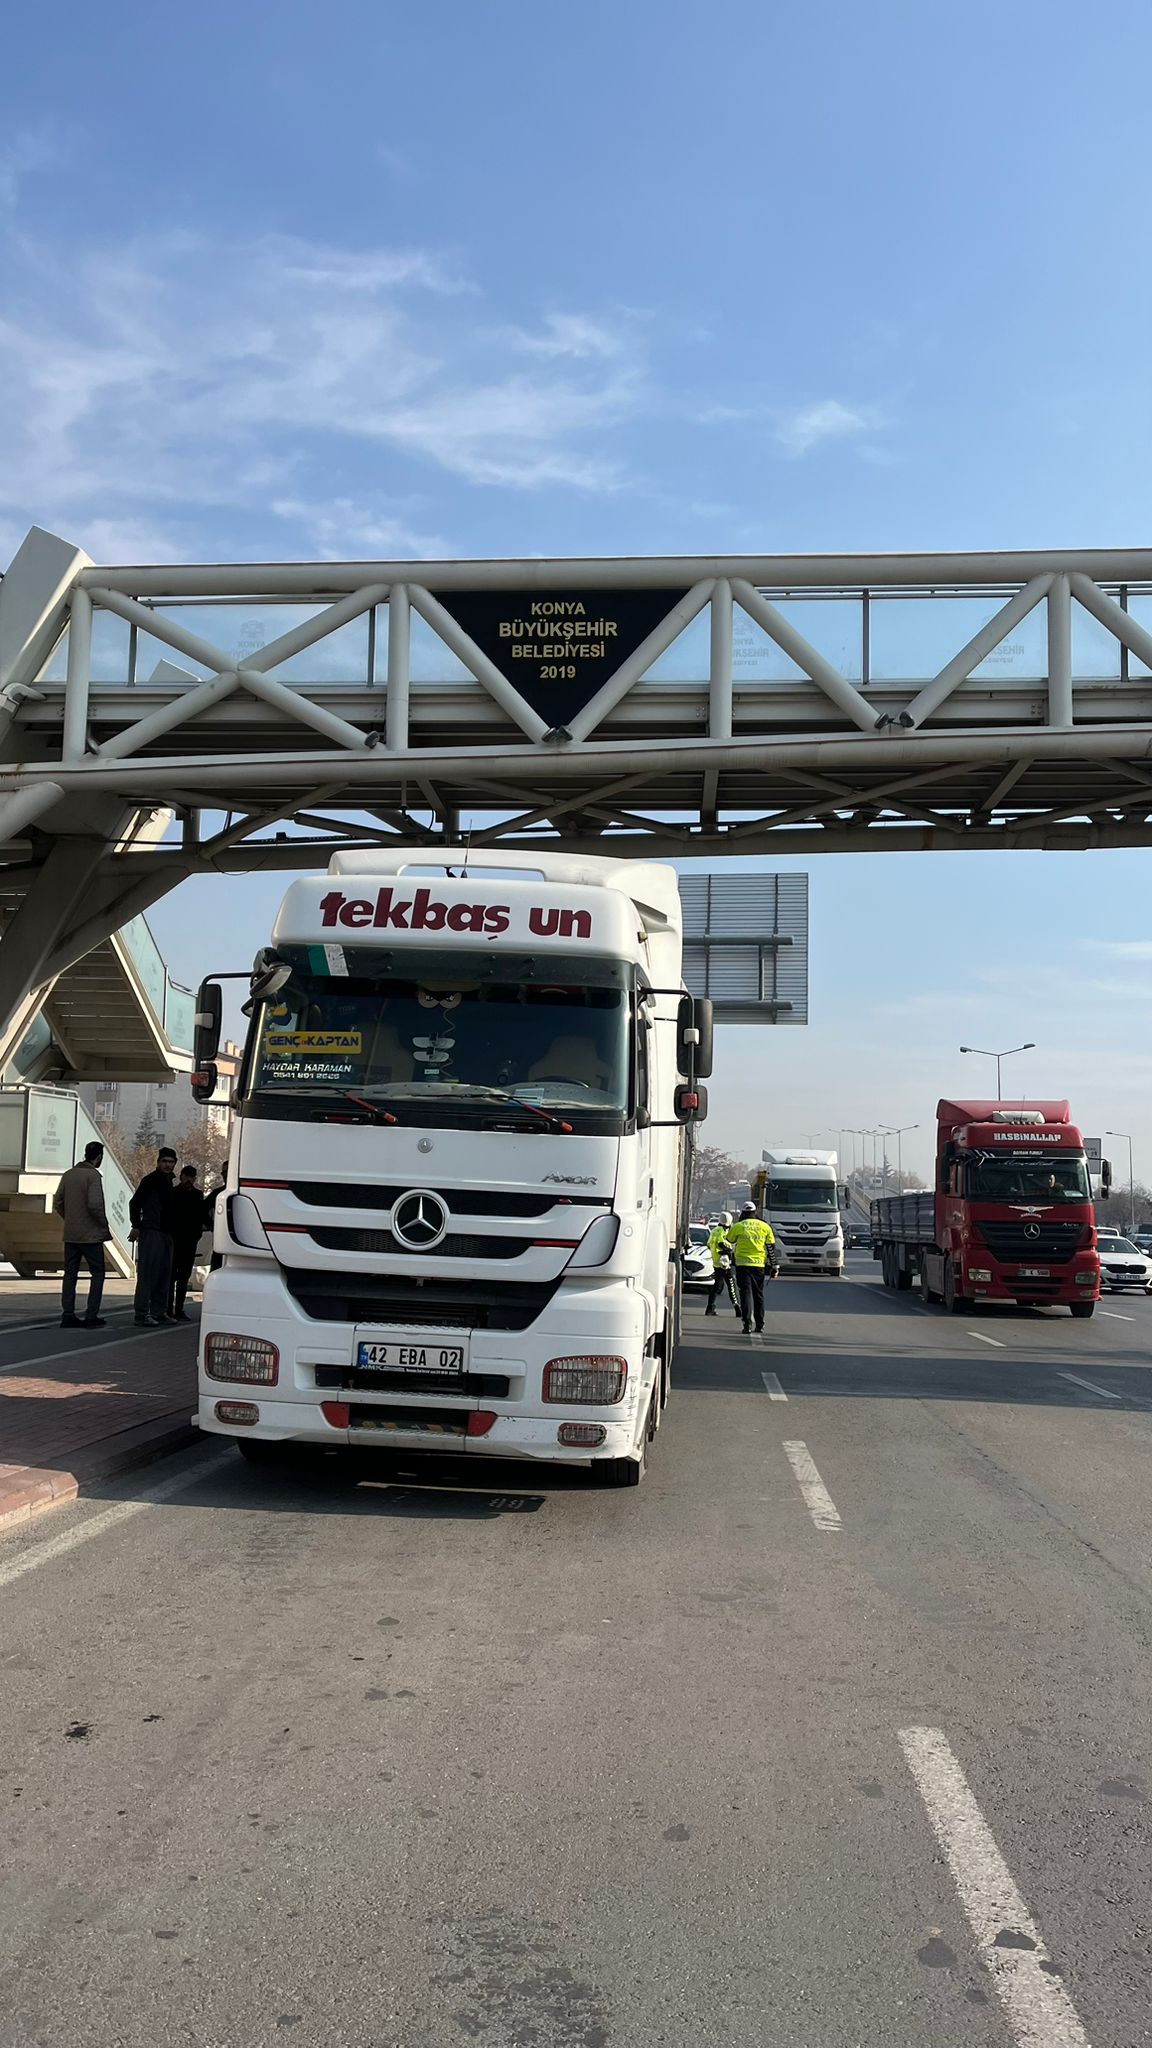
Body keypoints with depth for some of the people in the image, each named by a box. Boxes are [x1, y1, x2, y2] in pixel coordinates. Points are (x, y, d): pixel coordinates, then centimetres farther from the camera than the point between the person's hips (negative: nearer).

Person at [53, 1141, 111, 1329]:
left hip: (70, 1234, 6)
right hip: (91, 1235, -6)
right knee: (97, 1273, 3)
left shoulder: (68, 1175, 9)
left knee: (70, 1274, 10)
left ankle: (67, 1315, 7)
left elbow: (57, 1202, 9)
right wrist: (104, 1226, -10)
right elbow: (94, 1205, -22)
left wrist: (69, 1220, 16)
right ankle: (91, 1316, -2)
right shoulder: (93, 1176, -13)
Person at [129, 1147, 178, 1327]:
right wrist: (136, 1227, -17)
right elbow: (135, 1202, -11)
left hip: (166, 1233, 9)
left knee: (164, 1274, 12)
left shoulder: (168, 1182, 18)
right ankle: (142, 1314, -11)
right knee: (147, 1273, -10)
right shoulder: (150, 1180, -6)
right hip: (151, 1232, -9)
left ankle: (159, 1311, 19)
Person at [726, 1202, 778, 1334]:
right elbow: (771, 1247, 6)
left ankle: (747, 1322, -16)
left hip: (742, 1264, -2)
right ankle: (759, 1324, 19)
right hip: (759, 1264, 2)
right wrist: (774, 1265, 11)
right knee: (758, 1294, 13)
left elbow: (730, 1242, 14)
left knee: (746, 1292, -4)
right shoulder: (765, 1227, 5)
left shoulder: (737, 1227, -2)